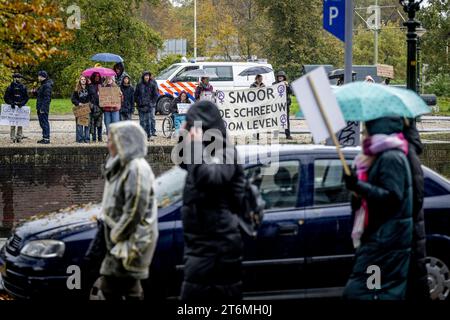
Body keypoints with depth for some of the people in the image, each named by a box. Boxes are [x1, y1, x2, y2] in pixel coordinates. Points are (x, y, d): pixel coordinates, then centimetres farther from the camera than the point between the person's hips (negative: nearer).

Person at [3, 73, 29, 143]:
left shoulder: (23, 87, 11)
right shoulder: (10, 87, 6)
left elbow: (26, 97, 9)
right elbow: (6, 97, 4)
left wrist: (22, 103, -8)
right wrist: (11, 103, -11)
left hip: (21, 107, 2)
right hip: (13, 107, -2)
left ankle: (19, 137, 6)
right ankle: (12, 137, -3)